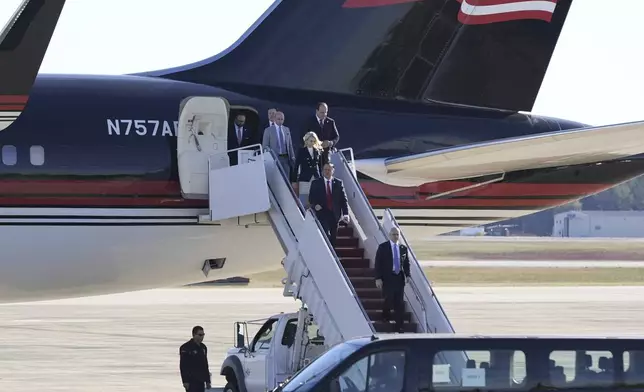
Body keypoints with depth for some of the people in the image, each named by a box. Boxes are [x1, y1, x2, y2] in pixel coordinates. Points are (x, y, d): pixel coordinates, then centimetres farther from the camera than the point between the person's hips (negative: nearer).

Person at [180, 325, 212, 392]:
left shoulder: (203, 347, 16)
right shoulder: (186, 347, -8)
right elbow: (183, 366, -12)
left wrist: (208, 380, 17)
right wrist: (185, 381, -19)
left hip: (201, 381, 7)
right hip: (191, 381, -7)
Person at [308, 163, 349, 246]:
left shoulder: (338, 183, 9)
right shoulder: (316, 183, 7)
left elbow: (343, 199, 5)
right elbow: (311, 198, 6)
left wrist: (346, 213, -6)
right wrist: (315, 205, -16)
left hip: (334, 214, 3)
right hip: (322, 213, -3)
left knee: (332, 238, 6)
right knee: (326, 235, -18)